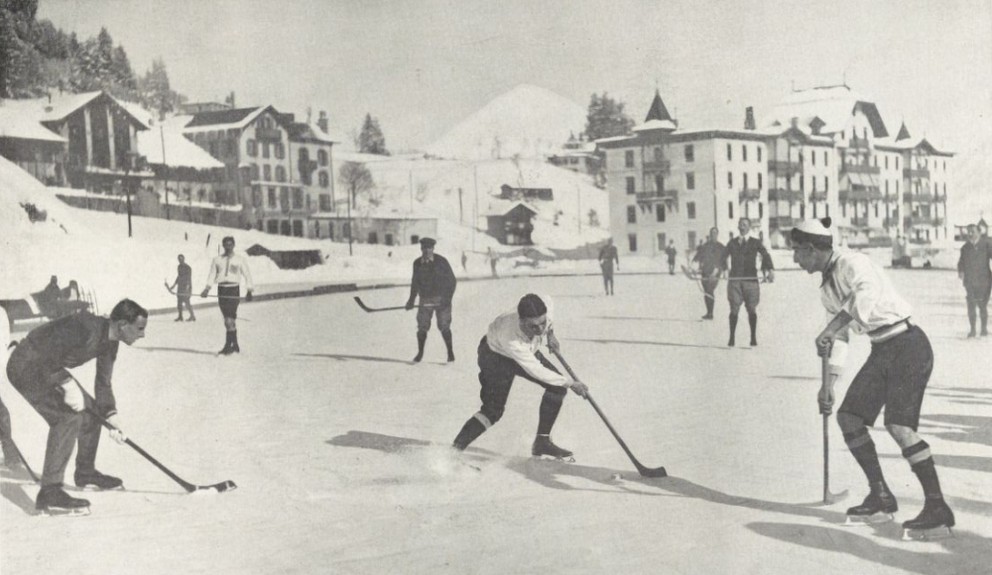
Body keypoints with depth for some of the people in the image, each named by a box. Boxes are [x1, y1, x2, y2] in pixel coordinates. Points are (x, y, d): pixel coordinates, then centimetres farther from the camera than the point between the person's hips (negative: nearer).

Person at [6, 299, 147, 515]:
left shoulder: (109, 343, 1)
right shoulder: (87, 328, -29)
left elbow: (103, 383, 9)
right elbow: (45, 355, -31)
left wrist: (111, 416, -1)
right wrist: (68, 384, -30)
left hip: (49, 368, 10)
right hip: (26, 366, -10)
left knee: (91, 410, 13)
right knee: (68, 416, -23)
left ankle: (85, 473, 32)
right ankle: (49, 493, -24)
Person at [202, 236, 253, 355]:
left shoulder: (240, 259, 6)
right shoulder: (217, 260, 13)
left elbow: (247, 275, 5)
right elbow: (212, 274, 9)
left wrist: (249, 291, -3)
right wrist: (207, 288, -3)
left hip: (234, 289, -4)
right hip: (221, 289, 4)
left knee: (230, 318, -14)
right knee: (228, 319, 6)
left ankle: (228, 345, -15)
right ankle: (235, 345, 15)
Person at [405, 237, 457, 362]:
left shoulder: (441, 261, -7)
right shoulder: (417, 263, 5)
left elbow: (452, 281, -5)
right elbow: (415, 282, 17)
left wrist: (447, 299, -13)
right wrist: (412, 300, 13)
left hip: (441, 298, -3)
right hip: (425, 299, 3)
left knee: (444, 326, -8)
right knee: (422, 327, -1)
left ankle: (450, 352, 4)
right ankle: (420, 353, 16)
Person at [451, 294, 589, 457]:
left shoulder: (546, 304, -33)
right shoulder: (509, 337, -44)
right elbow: (536, 371, -34)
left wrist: (550, 334, 1)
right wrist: (570, 384, -26)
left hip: (528, 351, 6)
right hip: (496, 356, -6)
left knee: (557, 387, -6)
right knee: (493, 410, -16)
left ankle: (542, 441, 5)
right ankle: (455, 448, -6)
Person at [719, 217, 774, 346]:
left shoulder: (756, 243, 7)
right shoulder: (732, 243, 12)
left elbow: (765, 255, -4)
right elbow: (723, 257, 16)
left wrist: (770, 270, -20)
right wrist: (723, 269, -3)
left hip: (751, 279, -1)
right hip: (734, 280, 1)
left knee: (752, 309, 0)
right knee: (734, 309, -3)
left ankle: (753, 337, 10)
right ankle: (731, 337, 3)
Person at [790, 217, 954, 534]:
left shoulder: (851, 263, -15)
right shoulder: (827, 287, 13)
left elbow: (867, 292, -38)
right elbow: (840, 337, 20)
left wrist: (831, 328, -38)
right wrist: (829, 383, 16)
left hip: (908, 345, -9)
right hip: (881, 351, 9)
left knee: (898, 423, -20)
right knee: (848, 416, 5)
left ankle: (937, 508, -12)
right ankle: (881, 497, 14)